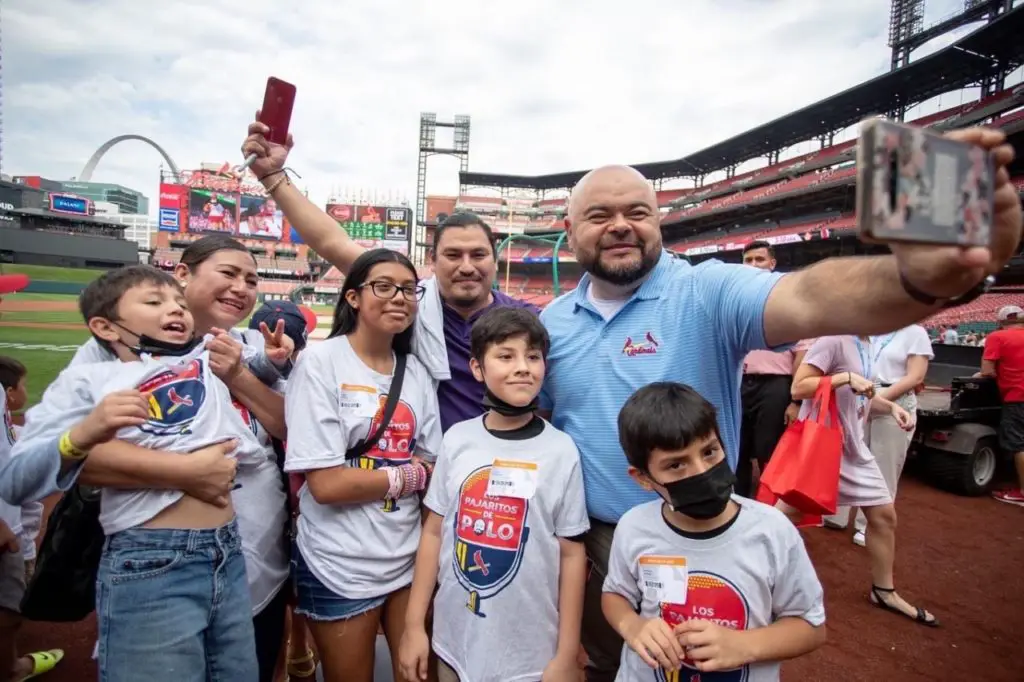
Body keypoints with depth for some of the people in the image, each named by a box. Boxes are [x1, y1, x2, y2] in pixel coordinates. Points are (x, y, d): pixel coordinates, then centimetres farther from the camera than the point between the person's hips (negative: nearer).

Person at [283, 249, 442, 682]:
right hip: (340, 567, -4)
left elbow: (434, 469, 1)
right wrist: (409, 474, -9)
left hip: (409, 558, 4)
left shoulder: (416, 372, 2)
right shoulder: (320, 361, -12)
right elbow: (326, 484, -18)